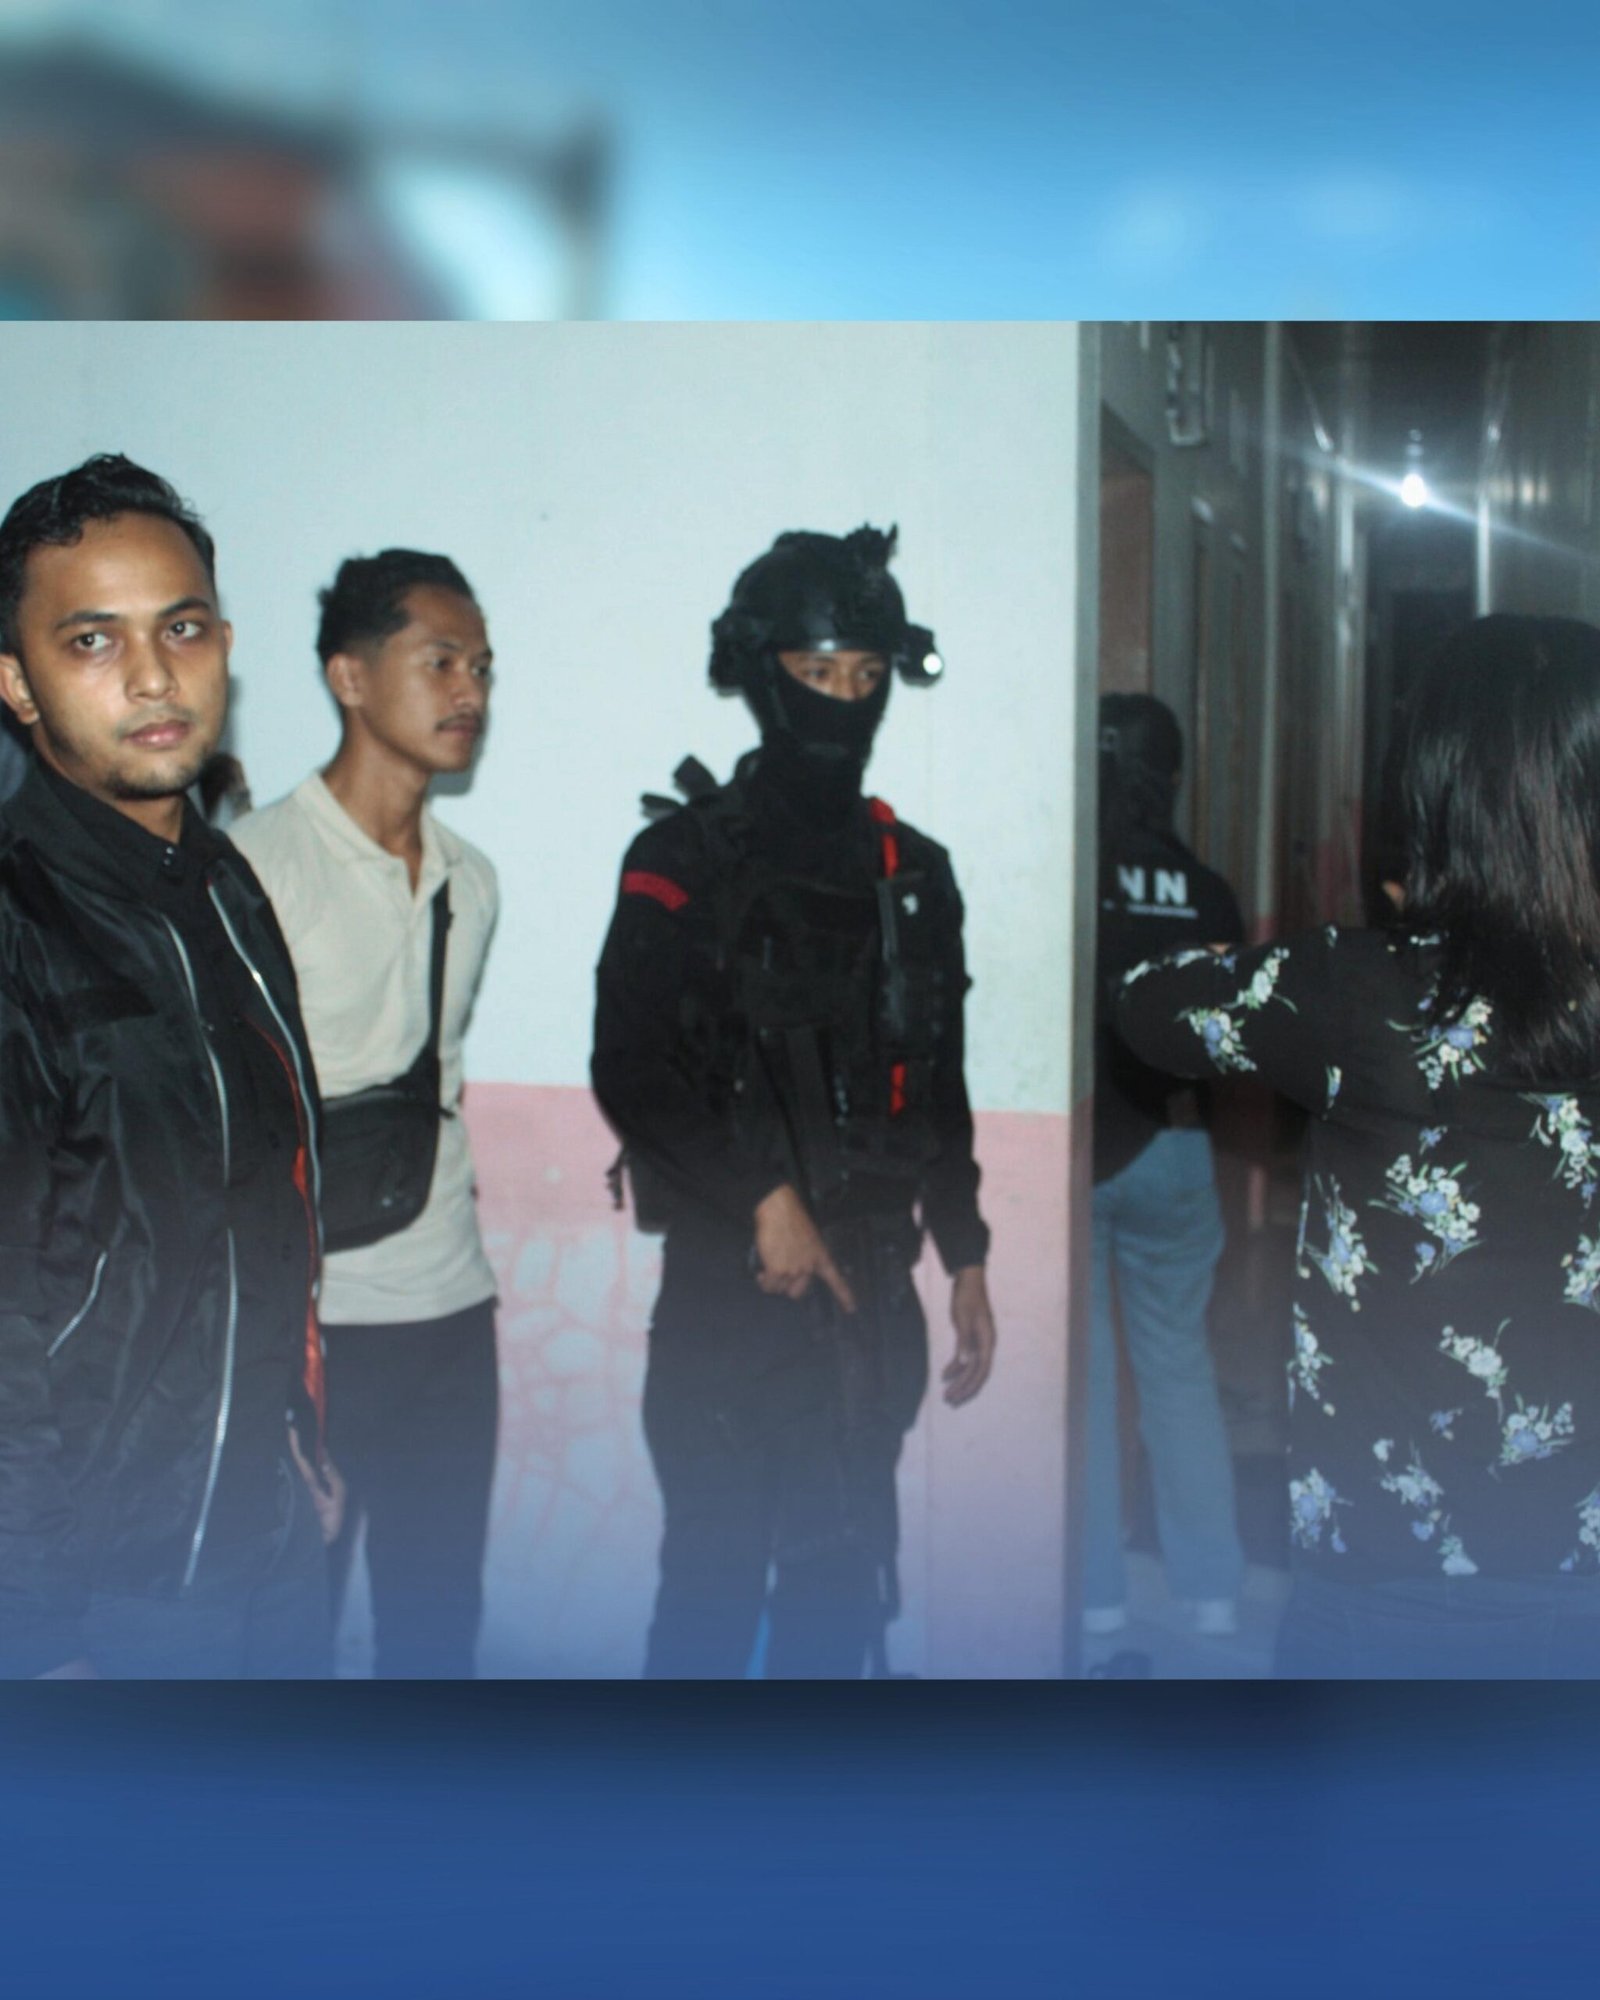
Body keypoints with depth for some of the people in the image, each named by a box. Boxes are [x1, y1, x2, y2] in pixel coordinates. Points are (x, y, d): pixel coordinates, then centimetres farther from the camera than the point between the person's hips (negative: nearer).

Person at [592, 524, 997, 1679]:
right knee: (716, 1575, -3)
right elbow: (634, 1069, -11)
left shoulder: (915, 875, 14)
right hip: (728, 1285, -5)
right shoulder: (688, 862, -3)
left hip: (871, 1287, 5)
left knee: (841, 1573, 11)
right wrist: (764, 1201, -16)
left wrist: (965, 1258, 15)